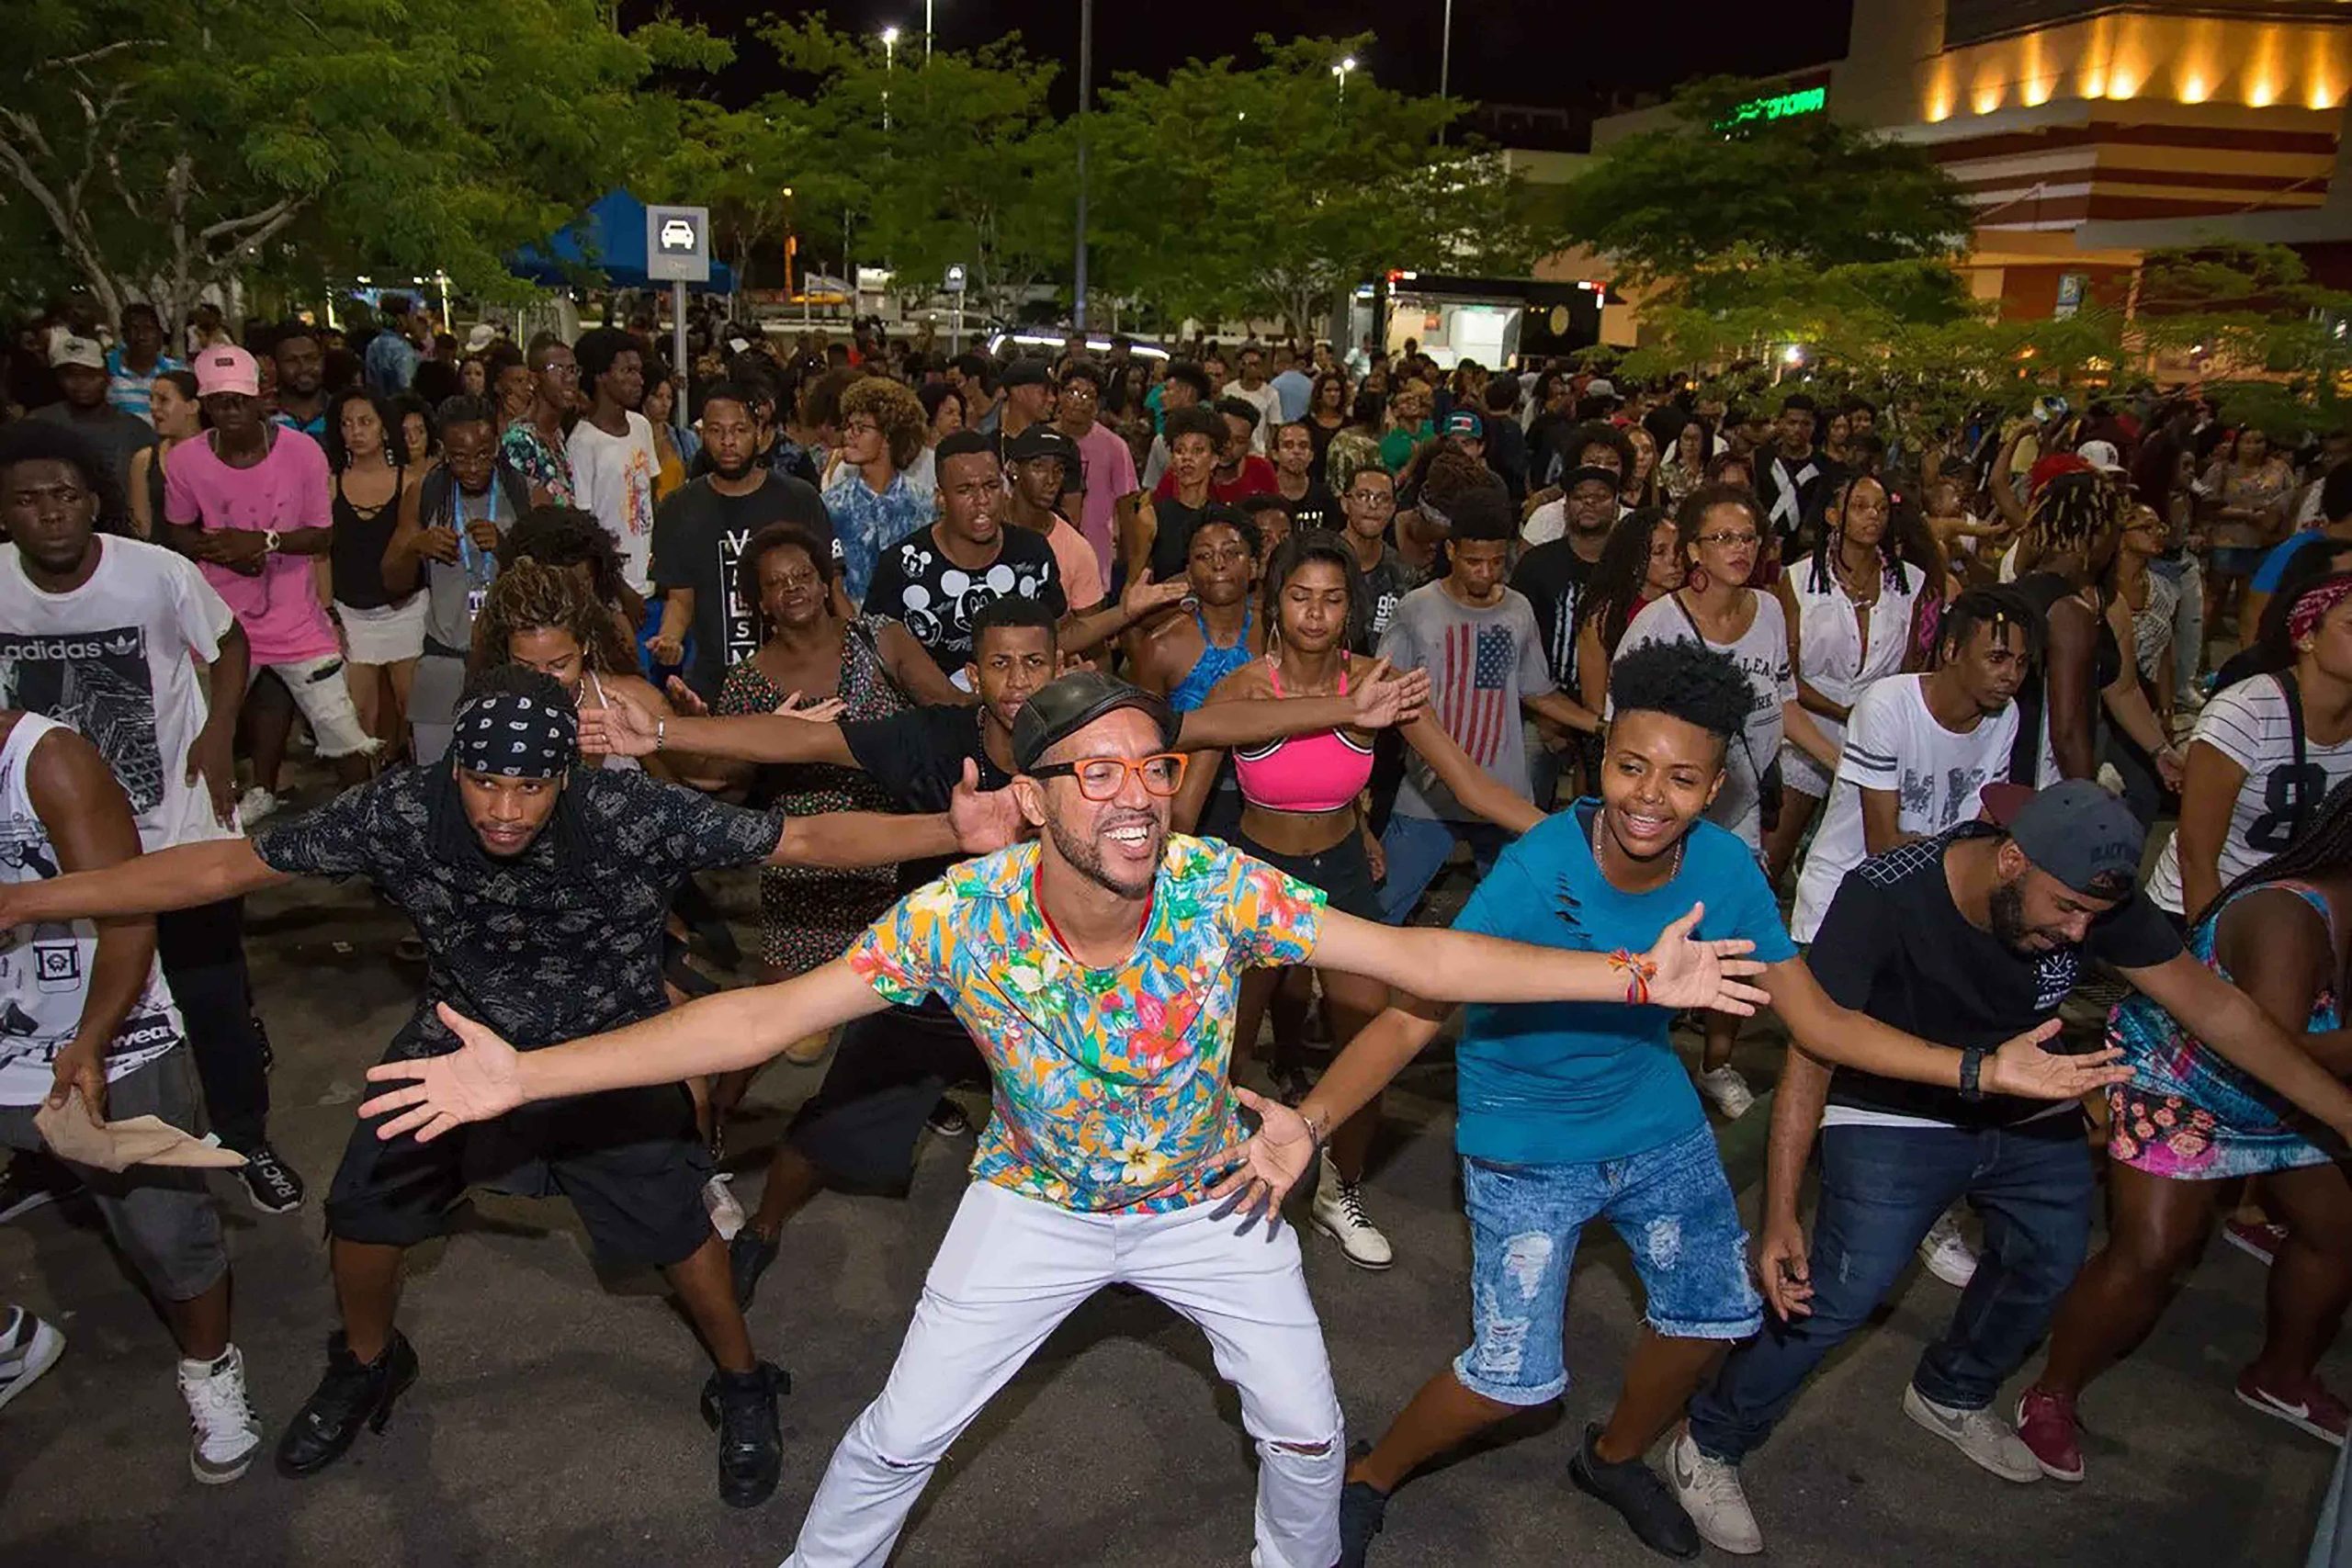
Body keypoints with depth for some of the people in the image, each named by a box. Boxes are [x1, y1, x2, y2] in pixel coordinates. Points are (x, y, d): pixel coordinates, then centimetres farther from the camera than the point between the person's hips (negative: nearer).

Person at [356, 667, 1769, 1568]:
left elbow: (1418, 954, -25)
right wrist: (524, 1075, -30)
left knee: (1306, 1431, 11)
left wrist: (1636, 976, -28)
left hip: (1212, 1195, 1)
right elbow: (762, 1017, -25)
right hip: (1038, 1202, -1)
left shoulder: (1222, 887, -28)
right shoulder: (958, 916, -29)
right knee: (900, 1438, 7)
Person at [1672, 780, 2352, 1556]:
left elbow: (2214, 1006, -9)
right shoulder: (1884, 897, -31)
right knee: (1845, 1290, -16)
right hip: (1895, 1116, -6)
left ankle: (1951, 1396, 46)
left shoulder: (2095, 899, -17)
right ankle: (1711, 1445, 4)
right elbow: (1812, 1051, -28)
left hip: (2028, 1114, 6)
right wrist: (1779, 1216, -31)